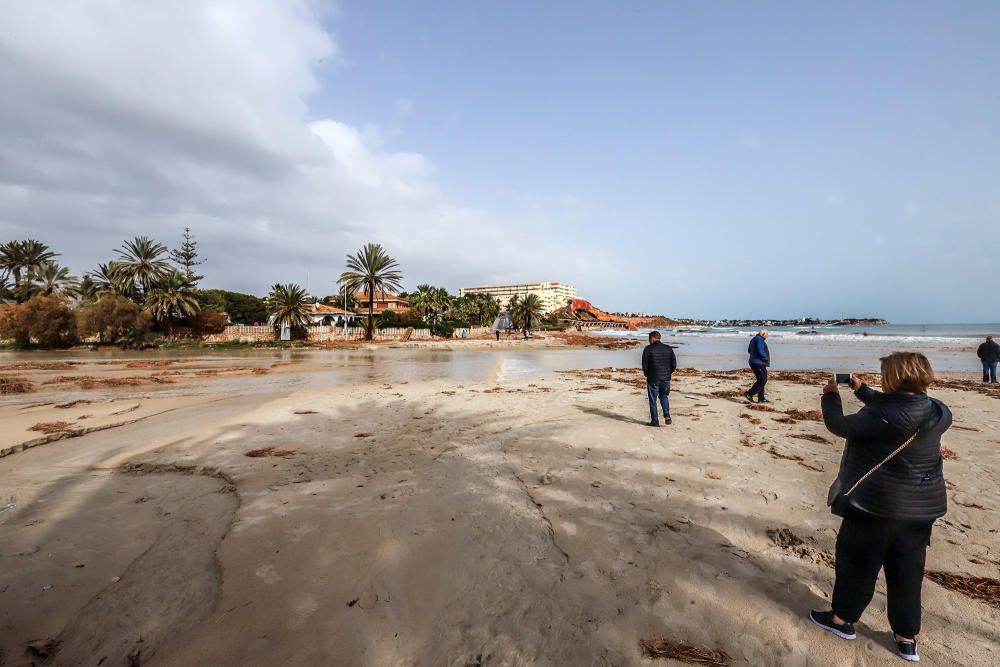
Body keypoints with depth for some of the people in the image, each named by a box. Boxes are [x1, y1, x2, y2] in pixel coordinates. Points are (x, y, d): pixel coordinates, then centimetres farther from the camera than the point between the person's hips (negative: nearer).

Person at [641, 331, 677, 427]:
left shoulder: (648, 349, -9)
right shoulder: (669, 349, 4)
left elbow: (645, 366, -9)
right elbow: (674, 365, 5)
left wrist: (647, 375, 8)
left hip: (653, 379, -4)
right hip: (666, 378, 4)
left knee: (653, 400, 7)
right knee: (664, 397, 22)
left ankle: (655, 421, 11)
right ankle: (667, 416, 6)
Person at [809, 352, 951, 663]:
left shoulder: (882, 416, -25)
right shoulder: (935, 412, -2)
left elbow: (839, 425, -13)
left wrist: (830, 395, 2)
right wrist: (860, 389, 19)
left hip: (877, 503, -7)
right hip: (922, 505, 7)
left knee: (857, 561, 12)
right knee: (907, 570, 18)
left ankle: (843, 618, 28)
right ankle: (907, 638, 30)